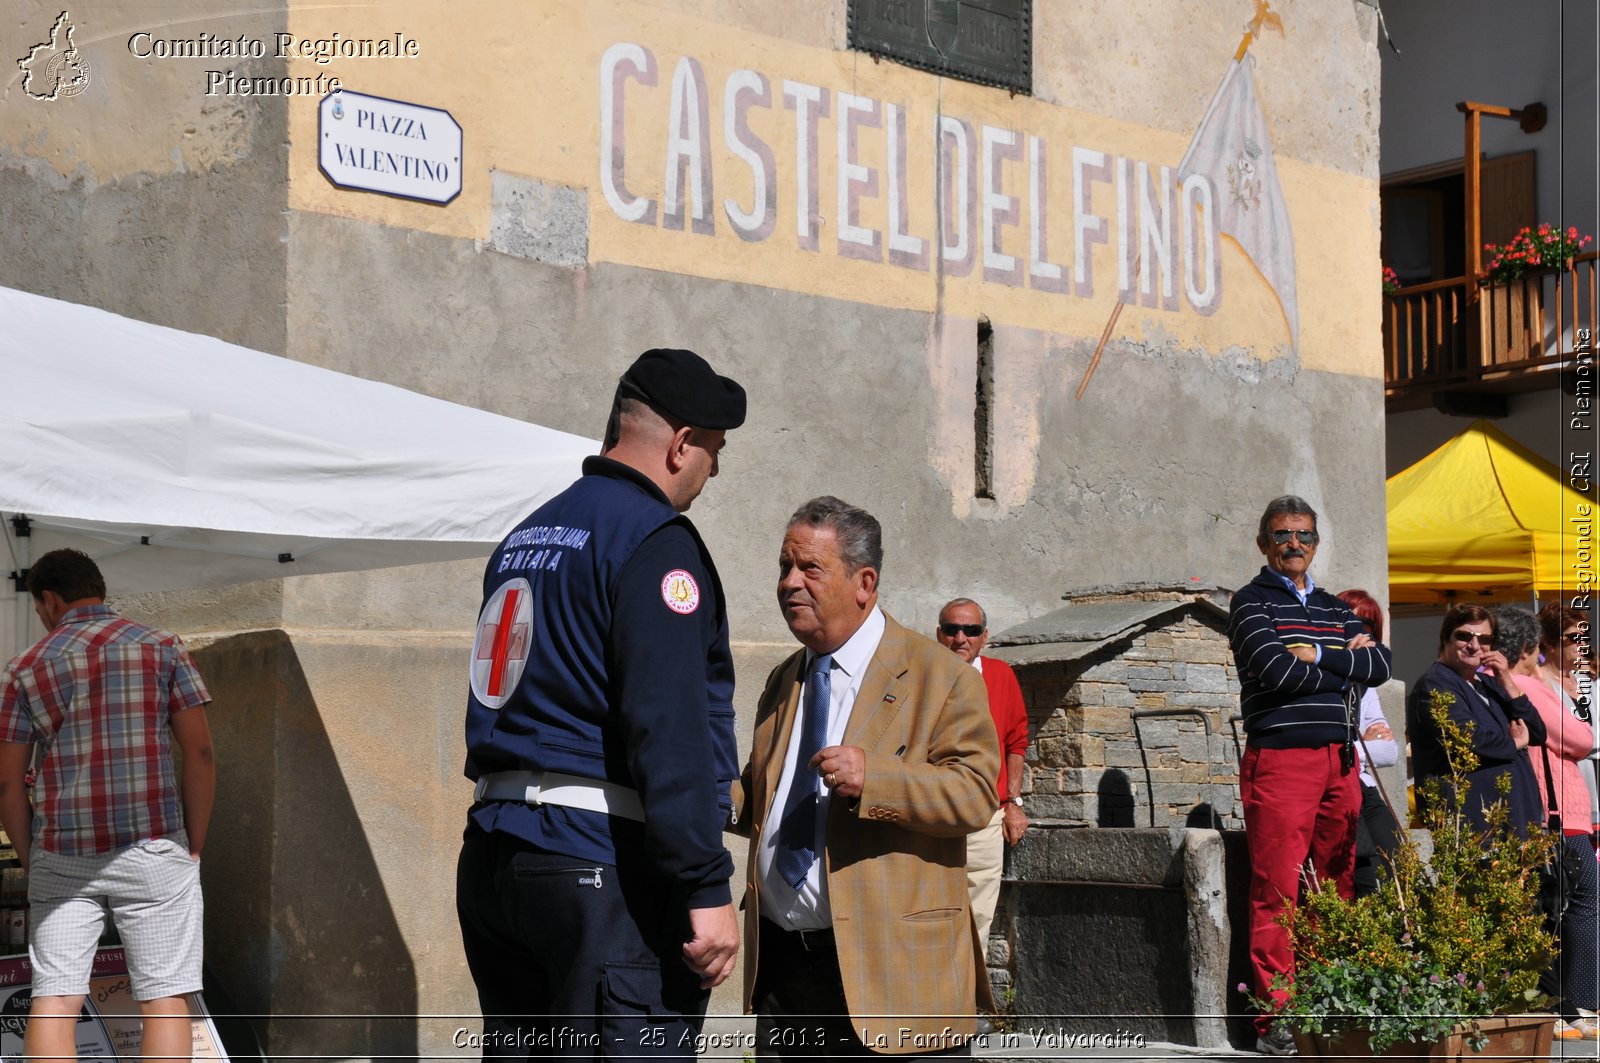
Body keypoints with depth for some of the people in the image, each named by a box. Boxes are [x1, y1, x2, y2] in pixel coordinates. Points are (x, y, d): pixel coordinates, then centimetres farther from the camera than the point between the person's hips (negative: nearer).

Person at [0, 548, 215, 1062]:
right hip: (153, 848, -1)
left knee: (53, 999, 2)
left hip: (61, 856, 1)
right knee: (164, 997, 0)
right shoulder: (162, 648, 4)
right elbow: (200, 753, -1)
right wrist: (194, 845, 5)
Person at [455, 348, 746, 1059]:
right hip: (601, 862, -9)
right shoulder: (655, 541, -9)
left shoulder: (525, 539, 19)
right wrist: (707, 888, -20)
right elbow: (670, 729, -18)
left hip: (490, 857, 9)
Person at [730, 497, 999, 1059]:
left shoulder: (939, 674, -4)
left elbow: (977, 792, -13)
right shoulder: (782, 682, 18)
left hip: (894, 967, -6)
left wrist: (873, 777, -27)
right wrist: (723, 792, 1)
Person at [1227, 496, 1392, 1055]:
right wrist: (1347, 664, -2)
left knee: (1335, 891, 6)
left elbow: (1380, 665, 6)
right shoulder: (1252, 603, 2)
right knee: (1276, 893, -8)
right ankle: (1275, 1019, -6)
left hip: (1339, 761, 6)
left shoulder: (1335, 609, 20)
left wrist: (1319, 655, -7)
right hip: (1280, 758, -6)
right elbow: (1275, 670, -14)